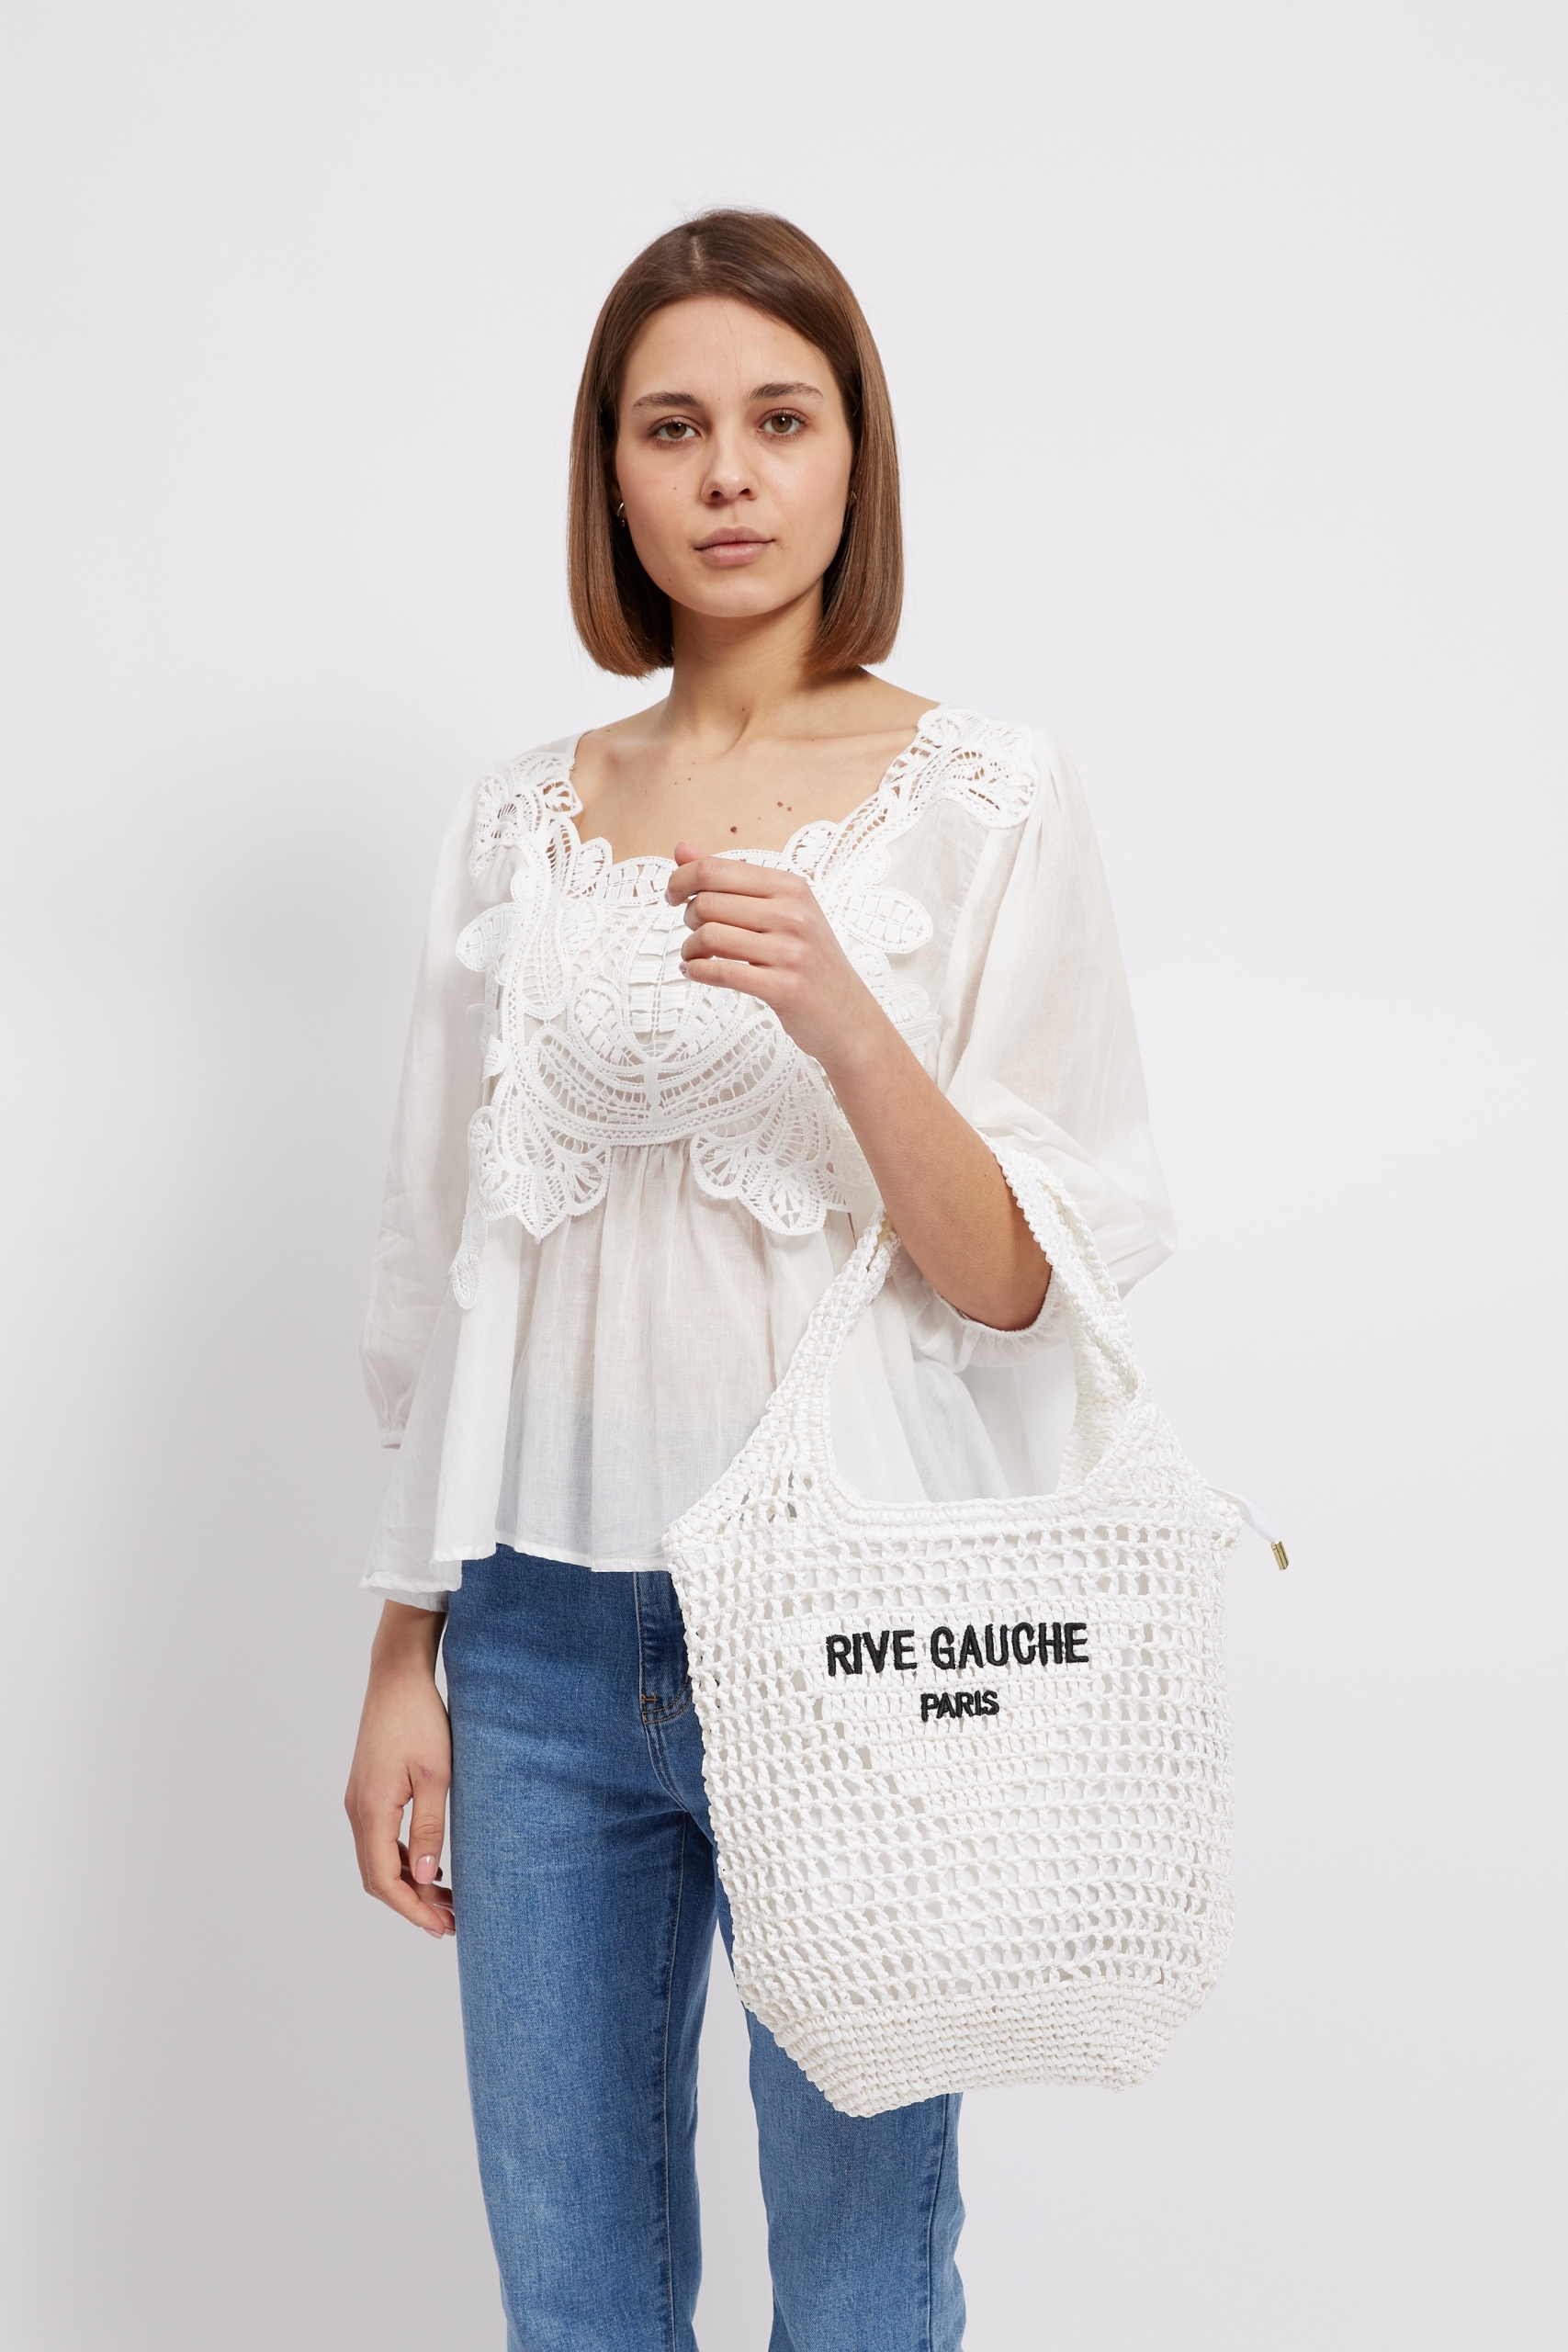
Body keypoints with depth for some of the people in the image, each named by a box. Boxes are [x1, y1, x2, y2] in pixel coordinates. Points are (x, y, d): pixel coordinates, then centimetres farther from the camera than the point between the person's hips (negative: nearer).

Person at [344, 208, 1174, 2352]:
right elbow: (446, 1267, 11)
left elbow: (1022, 1284, -8)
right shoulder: (524, 820, 7)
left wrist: (840, 1016, -24)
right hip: (544, 1625, 4)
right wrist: (405, 1652, 9)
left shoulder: (988, 801, -4)